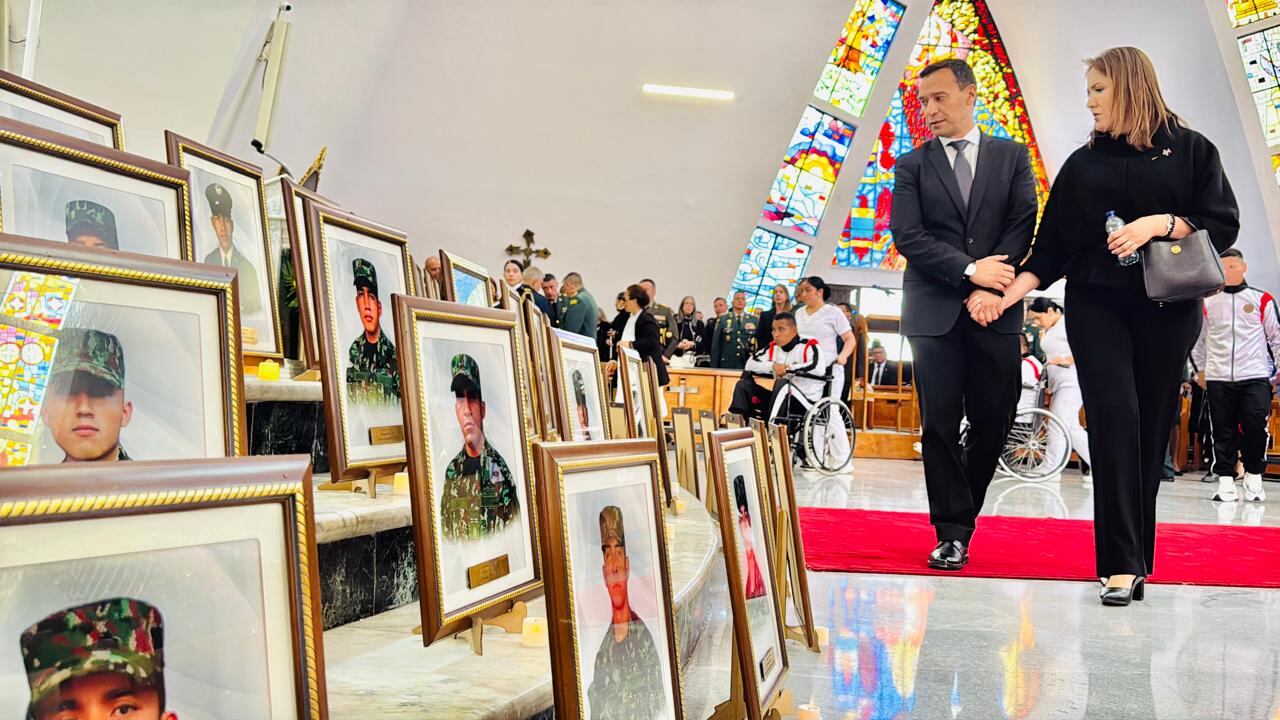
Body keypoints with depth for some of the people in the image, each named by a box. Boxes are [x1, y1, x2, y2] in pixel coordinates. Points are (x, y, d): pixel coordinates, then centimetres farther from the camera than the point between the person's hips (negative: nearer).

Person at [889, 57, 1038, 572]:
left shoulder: (1012, 156, 12)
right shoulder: (912, 165, 8)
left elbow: (1024, 225, 1)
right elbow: (907, 237, -3)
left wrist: (991, 286, -12)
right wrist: (970, 270, -13)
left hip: (996, 310, 1)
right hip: (934, 312, -1)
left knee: (994, 422, 3)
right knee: (940, 424, -1)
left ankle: (963, 510, 24)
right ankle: (952, 532, 8)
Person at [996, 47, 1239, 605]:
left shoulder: (1189, 150, 7)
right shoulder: (1083, 163, 13)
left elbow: (1223, 224, 1)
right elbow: (1054, 245, 9)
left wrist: (1160, 225, -14)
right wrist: (1015, 287, -4)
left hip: (1167, 308, 0)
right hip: (1097, 306, 1)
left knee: (1151, 428, 2)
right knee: (1114, 420, -12)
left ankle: (1137, 552, 16)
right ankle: (1122, 564, -12)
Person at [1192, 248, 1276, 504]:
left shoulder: (1262, 299, 6)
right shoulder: (1207, 302, 9)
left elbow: (1276, 337, 11)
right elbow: (1197, 338, 19)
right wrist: (1201, 369, 21)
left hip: (1255, 376, -1)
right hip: (1218, 378, 1)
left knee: (1256, 427, -10)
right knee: (1223, 431, 2)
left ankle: (1254, 476, 8)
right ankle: (1226, 480, 9)